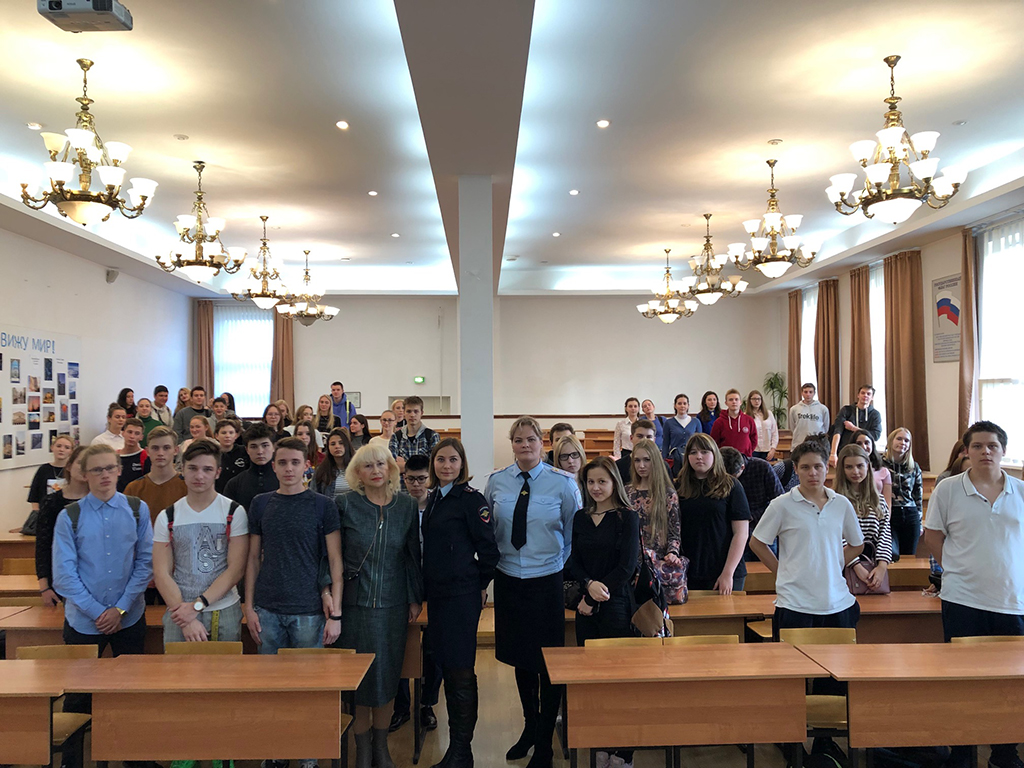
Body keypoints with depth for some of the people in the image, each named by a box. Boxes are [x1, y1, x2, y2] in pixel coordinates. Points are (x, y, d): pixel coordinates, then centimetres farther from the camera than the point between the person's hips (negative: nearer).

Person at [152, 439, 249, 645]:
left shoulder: (234, 513, -2)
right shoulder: (167, 517, 4)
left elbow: (236, 569, -6)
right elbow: (161, 573, -1)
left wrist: (197, 605, -13)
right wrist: (187, 621, -10)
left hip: (224, 613, -1)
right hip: (179, 613, 1)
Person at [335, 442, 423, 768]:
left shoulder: (406, 505, 2)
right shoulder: (345, 504, -5)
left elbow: (413, 554, 7)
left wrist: (415, 598, 6)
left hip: (393, 604, 2)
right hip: (355, 603, -2)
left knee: (388, 679, 10)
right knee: (359, 679, 5)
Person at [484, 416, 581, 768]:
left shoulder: (563, 482, -6)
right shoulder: (496, 481, 2)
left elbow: (575, 534, 0)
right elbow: (487, 530, 13)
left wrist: (569, 575, -3)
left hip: (548, 581, -3)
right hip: (508, 580, 3)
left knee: (548, 663, 4)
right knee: (519, 658, 18)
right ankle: (530, 726, 40)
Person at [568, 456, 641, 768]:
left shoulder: (627, 517, -4)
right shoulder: (580, 518, 9)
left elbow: (627, 567, -9)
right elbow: (574, 562, 8)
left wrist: (594, 600, -9)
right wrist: (590, 584, -12)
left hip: (616, 605, -4)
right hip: (586, 607, 4)